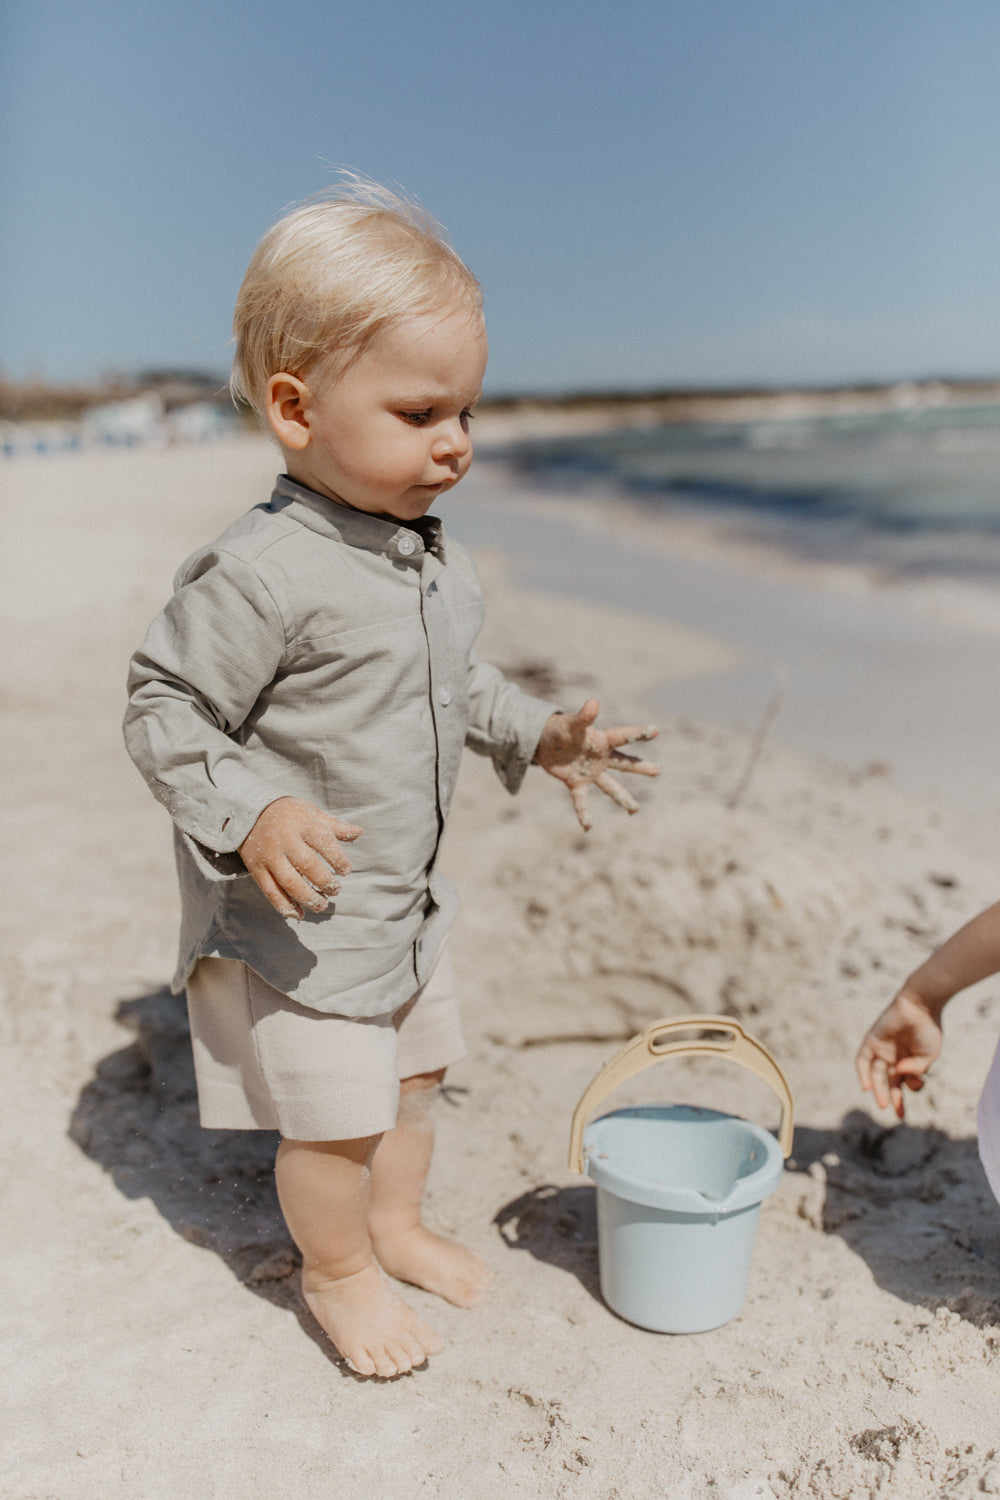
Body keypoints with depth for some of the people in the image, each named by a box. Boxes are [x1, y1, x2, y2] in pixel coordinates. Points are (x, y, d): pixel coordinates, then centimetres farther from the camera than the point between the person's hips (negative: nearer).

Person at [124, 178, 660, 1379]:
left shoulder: (435, 557, 2)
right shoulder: (261, 573, -25)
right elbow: (164, 712, -21)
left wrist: (537, 737, 6)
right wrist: (250, 817, -33)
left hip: (404, 900, 8)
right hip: (293, 914, -8)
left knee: (412, 1072, 23)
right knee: (336, 1112, 5)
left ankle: (396, 1226, 48)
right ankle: (339, 1273, 34)